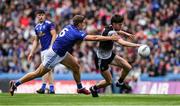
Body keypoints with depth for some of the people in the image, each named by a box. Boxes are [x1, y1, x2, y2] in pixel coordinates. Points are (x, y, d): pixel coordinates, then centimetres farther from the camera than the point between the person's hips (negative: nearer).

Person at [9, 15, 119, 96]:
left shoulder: (69, 27, -5)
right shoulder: (76, 33, -28)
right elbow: (94, 38, -30)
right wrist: (110, 38, -26)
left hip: (62, 53, 9)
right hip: (54, 55, -9)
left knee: (76, 66, 10)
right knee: (39, 73, 2)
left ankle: (80, 87, 24)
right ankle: (16, 83, 12)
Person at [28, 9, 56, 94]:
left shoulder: (49, 24, -6)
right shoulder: (37, 27, 15)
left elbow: (54, 35, -11)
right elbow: (36, 41, 21)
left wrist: (51, 47, -21)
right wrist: (31, 53, 17)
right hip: (43, 50, 8)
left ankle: (43, 87, -14)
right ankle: (51, 88, 6)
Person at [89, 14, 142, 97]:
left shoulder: (111, 28, -5)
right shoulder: (110, 33, -33)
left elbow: (117, 31, 23)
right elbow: (122, 43, -45)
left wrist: (126, 34, 8)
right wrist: (137, 45, -47)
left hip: (109, 55, 9)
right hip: (102, 59, -9)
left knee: (128, 67, 3)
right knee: (109, 81, 0)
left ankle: (120, 82, 30)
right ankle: (94, 88, 26)